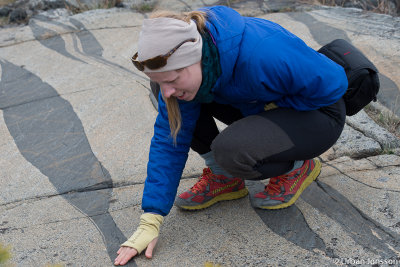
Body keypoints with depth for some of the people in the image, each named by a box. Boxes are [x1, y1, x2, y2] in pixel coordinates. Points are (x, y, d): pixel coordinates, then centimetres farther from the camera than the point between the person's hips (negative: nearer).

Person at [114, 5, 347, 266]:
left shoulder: (261, 51, -38)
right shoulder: (180, 67, -18)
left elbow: (333, 83, -23)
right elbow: (170, 138, -15)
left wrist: (272, 106, -19)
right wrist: (150, 221, -19)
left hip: (317, 114, -6)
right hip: (255, 106, 6)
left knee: (230, 150, -32)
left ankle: (297, 167, -2)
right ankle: (223, 177, 4)